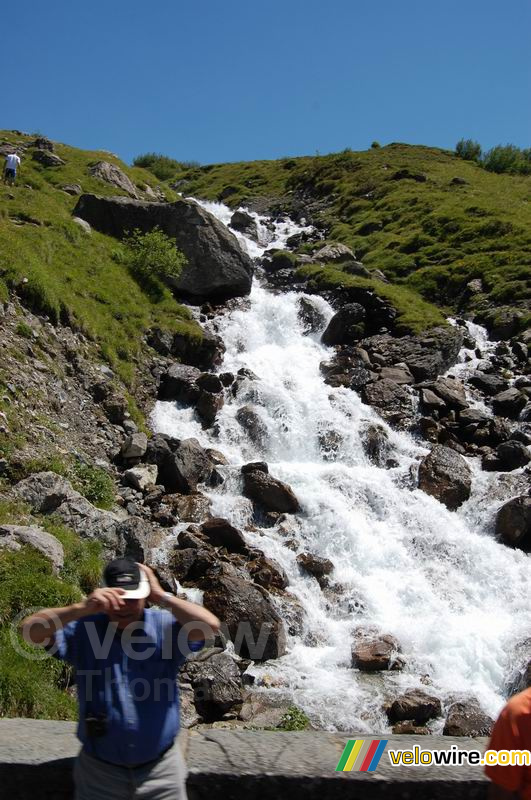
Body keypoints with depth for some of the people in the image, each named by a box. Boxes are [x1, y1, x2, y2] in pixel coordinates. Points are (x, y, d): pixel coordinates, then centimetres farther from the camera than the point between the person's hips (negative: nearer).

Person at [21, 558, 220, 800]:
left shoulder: (165, 626, -10)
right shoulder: (84, 629, -7)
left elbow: (210, 626, -26)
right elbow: (30, 629, -19)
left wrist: (161, 596, -22)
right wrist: (82, 608, -32)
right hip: (99, 768, 1)